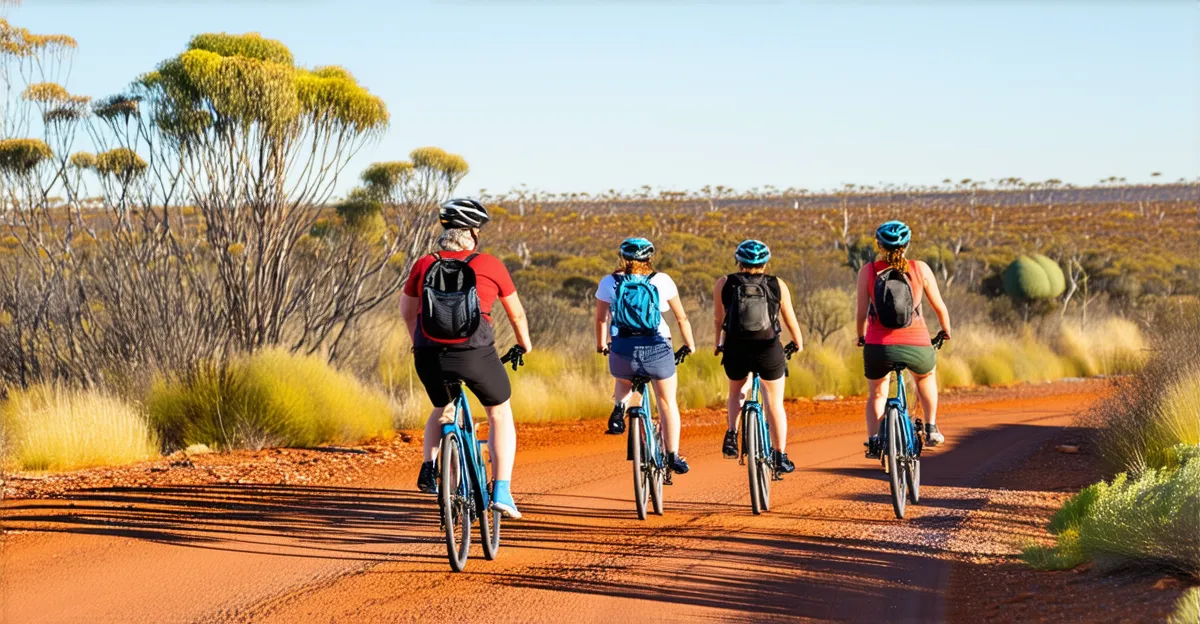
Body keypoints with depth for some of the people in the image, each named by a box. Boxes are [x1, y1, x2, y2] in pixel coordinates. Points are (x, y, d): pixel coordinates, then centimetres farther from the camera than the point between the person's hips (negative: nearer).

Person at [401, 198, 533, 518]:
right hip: (476, 356, -3)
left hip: (430, 357, 3)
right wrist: (524, 344, 32)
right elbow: (516, 313, 13)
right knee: (500, 414, 19)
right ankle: (501, 491, 8)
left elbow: (406, 310, 19)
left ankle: (429, 468, 12)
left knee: (442, 410, 32)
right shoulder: (489, 266, 1)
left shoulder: (424, 266, 6)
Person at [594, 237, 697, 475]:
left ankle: (619, 408, 3)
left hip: (622, 349, 1)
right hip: (657, 348, -1)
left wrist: (601, 344, 31)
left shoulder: (609, 283, 4)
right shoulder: (662, 281, 2)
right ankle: (673, 456, 13)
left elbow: (601, 318, 13)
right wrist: (689, 344, 23)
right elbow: (681, 317, 9)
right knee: (667, 402, 16)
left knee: (624, 383, 34)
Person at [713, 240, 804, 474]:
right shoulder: (777, 285, 1)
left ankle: (732, 434, 8)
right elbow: (790, 318, 8)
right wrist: (798, 343, 25)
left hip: (735, 350, 1)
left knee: (737, 390, 28)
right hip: (768, 350, -1)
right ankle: (781, 457, 13)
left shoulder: (724, 284, 1)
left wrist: (719, 344, 25)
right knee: (775, 402, 12)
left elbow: (718, 319, 8)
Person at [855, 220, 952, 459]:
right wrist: (946, 331, 28)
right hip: (917, 346, 0)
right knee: (926, 375, 35)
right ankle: (931, 429, 30)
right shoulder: (920, 269, 2)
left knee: (876, 395, 25)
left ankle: (873, 441, 4)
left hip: (878, 346, 0)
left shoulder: (868, 271, 1)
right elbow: (939, 307, 9)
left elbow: (862, 313, 2)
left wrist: (861, 337, 22)